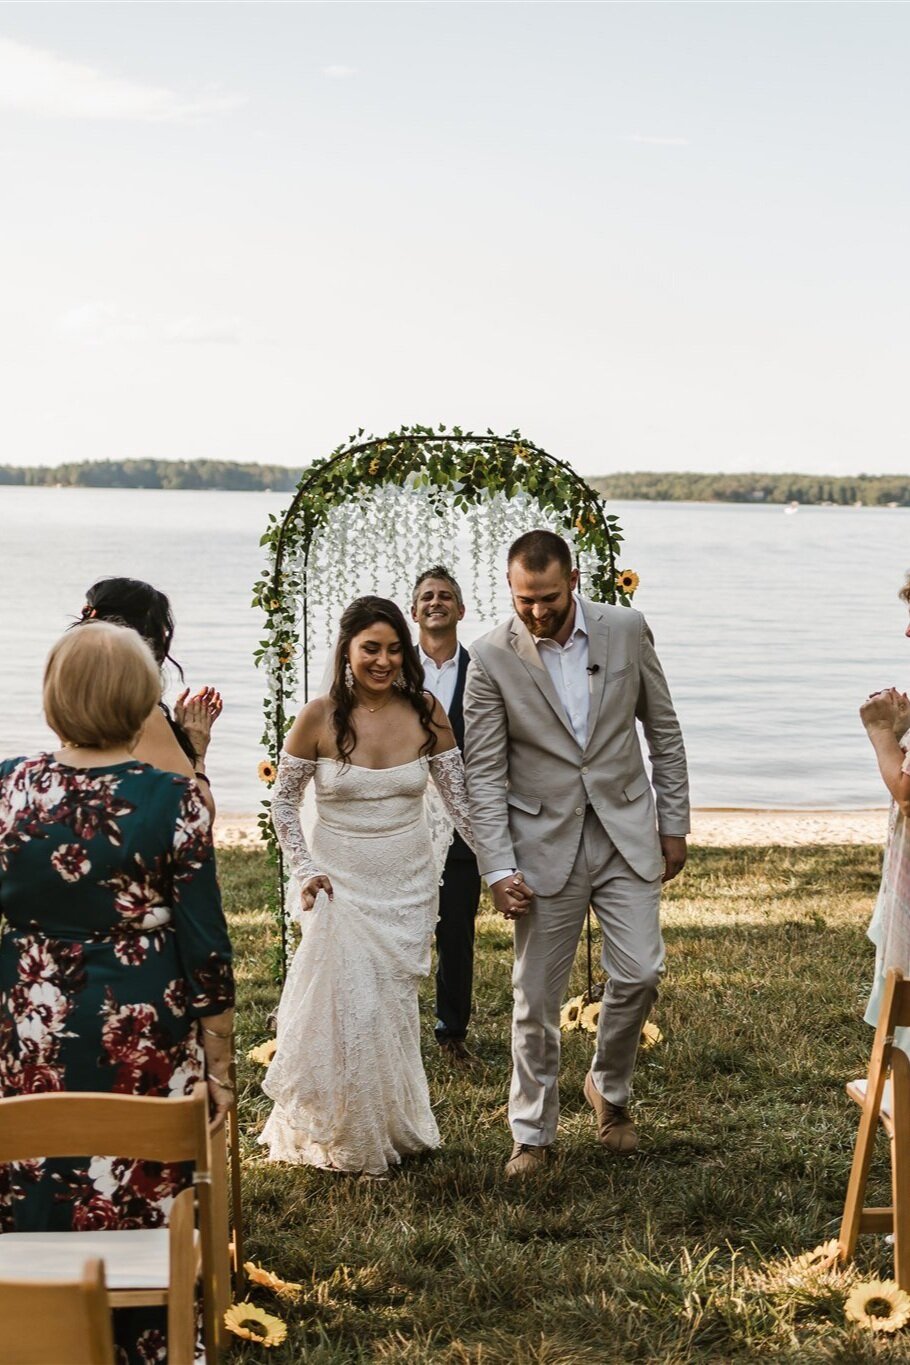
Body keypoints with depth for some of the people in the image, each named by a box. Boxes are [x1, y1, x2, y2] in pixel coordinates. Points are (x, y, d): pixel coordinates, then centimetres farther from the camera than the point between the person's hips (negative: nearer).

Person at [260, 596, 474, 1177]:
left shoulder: (426, 713, -5)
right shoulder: (318, 718, -10)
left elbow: (461, 800, 0)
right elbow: (284, 802, 1)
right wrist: (305, 871, -9)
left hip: (410, 884, 2)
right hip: (342, 883, -2)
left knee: (395, 1008, 10)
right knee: (346, 1009, -4)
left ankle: (392, 1126, 31)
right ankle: (343, 1140, 18)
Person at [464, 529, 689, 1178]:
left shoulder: (627, 629, -3)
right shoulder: (493, 658, -8)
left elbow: (664, 730, 7)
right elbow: (484, 774, -6)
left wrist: (674, 824, 6)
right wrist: (499, 868, -12)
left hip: (626, 834, 2)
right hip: (544, 844, -1)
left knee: (640, 973, -3)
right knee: (537, 998, 4)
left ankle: (609, 1087, 26)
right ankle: (533, 1134, 20)